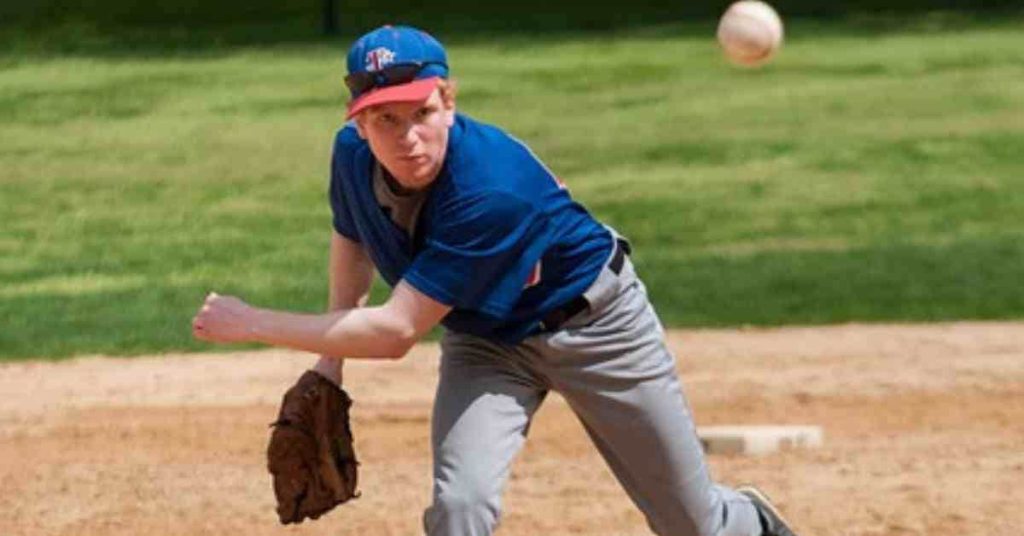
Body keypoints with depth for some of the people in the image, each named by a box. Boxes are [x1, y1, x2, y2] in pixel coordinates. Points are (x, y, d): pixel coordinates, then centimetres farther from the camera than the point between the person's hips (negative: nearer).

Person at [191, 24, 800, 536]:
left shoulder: (491, 188, -41)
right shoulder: (354, 157, -20)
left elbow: (396, 332, -38)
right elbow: (353, 239, 5)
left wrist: (254, 324, -34)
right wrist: (330, 363, -3)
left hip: (593, 323, -4)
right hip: (485, 342, 4)